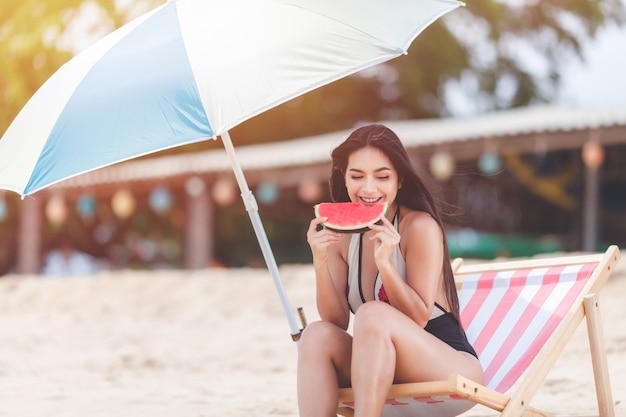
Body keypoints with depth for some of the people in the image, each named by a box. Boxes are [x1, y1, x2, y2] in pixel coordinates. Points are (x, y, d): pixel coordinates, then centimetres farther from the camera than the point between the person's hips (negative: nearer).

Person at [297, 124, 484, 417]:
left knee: (372, 314, -30)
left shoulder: (420, 227, -11)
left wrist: (384, 262, -26)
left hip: (453, 366, -5)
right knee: (317, 335, -19)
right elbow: (337, 321, -2)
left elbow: (419, 318, -13)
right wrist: (320, 262, -16)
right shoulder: (342, 234, 5)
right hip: (384, 377, 5)